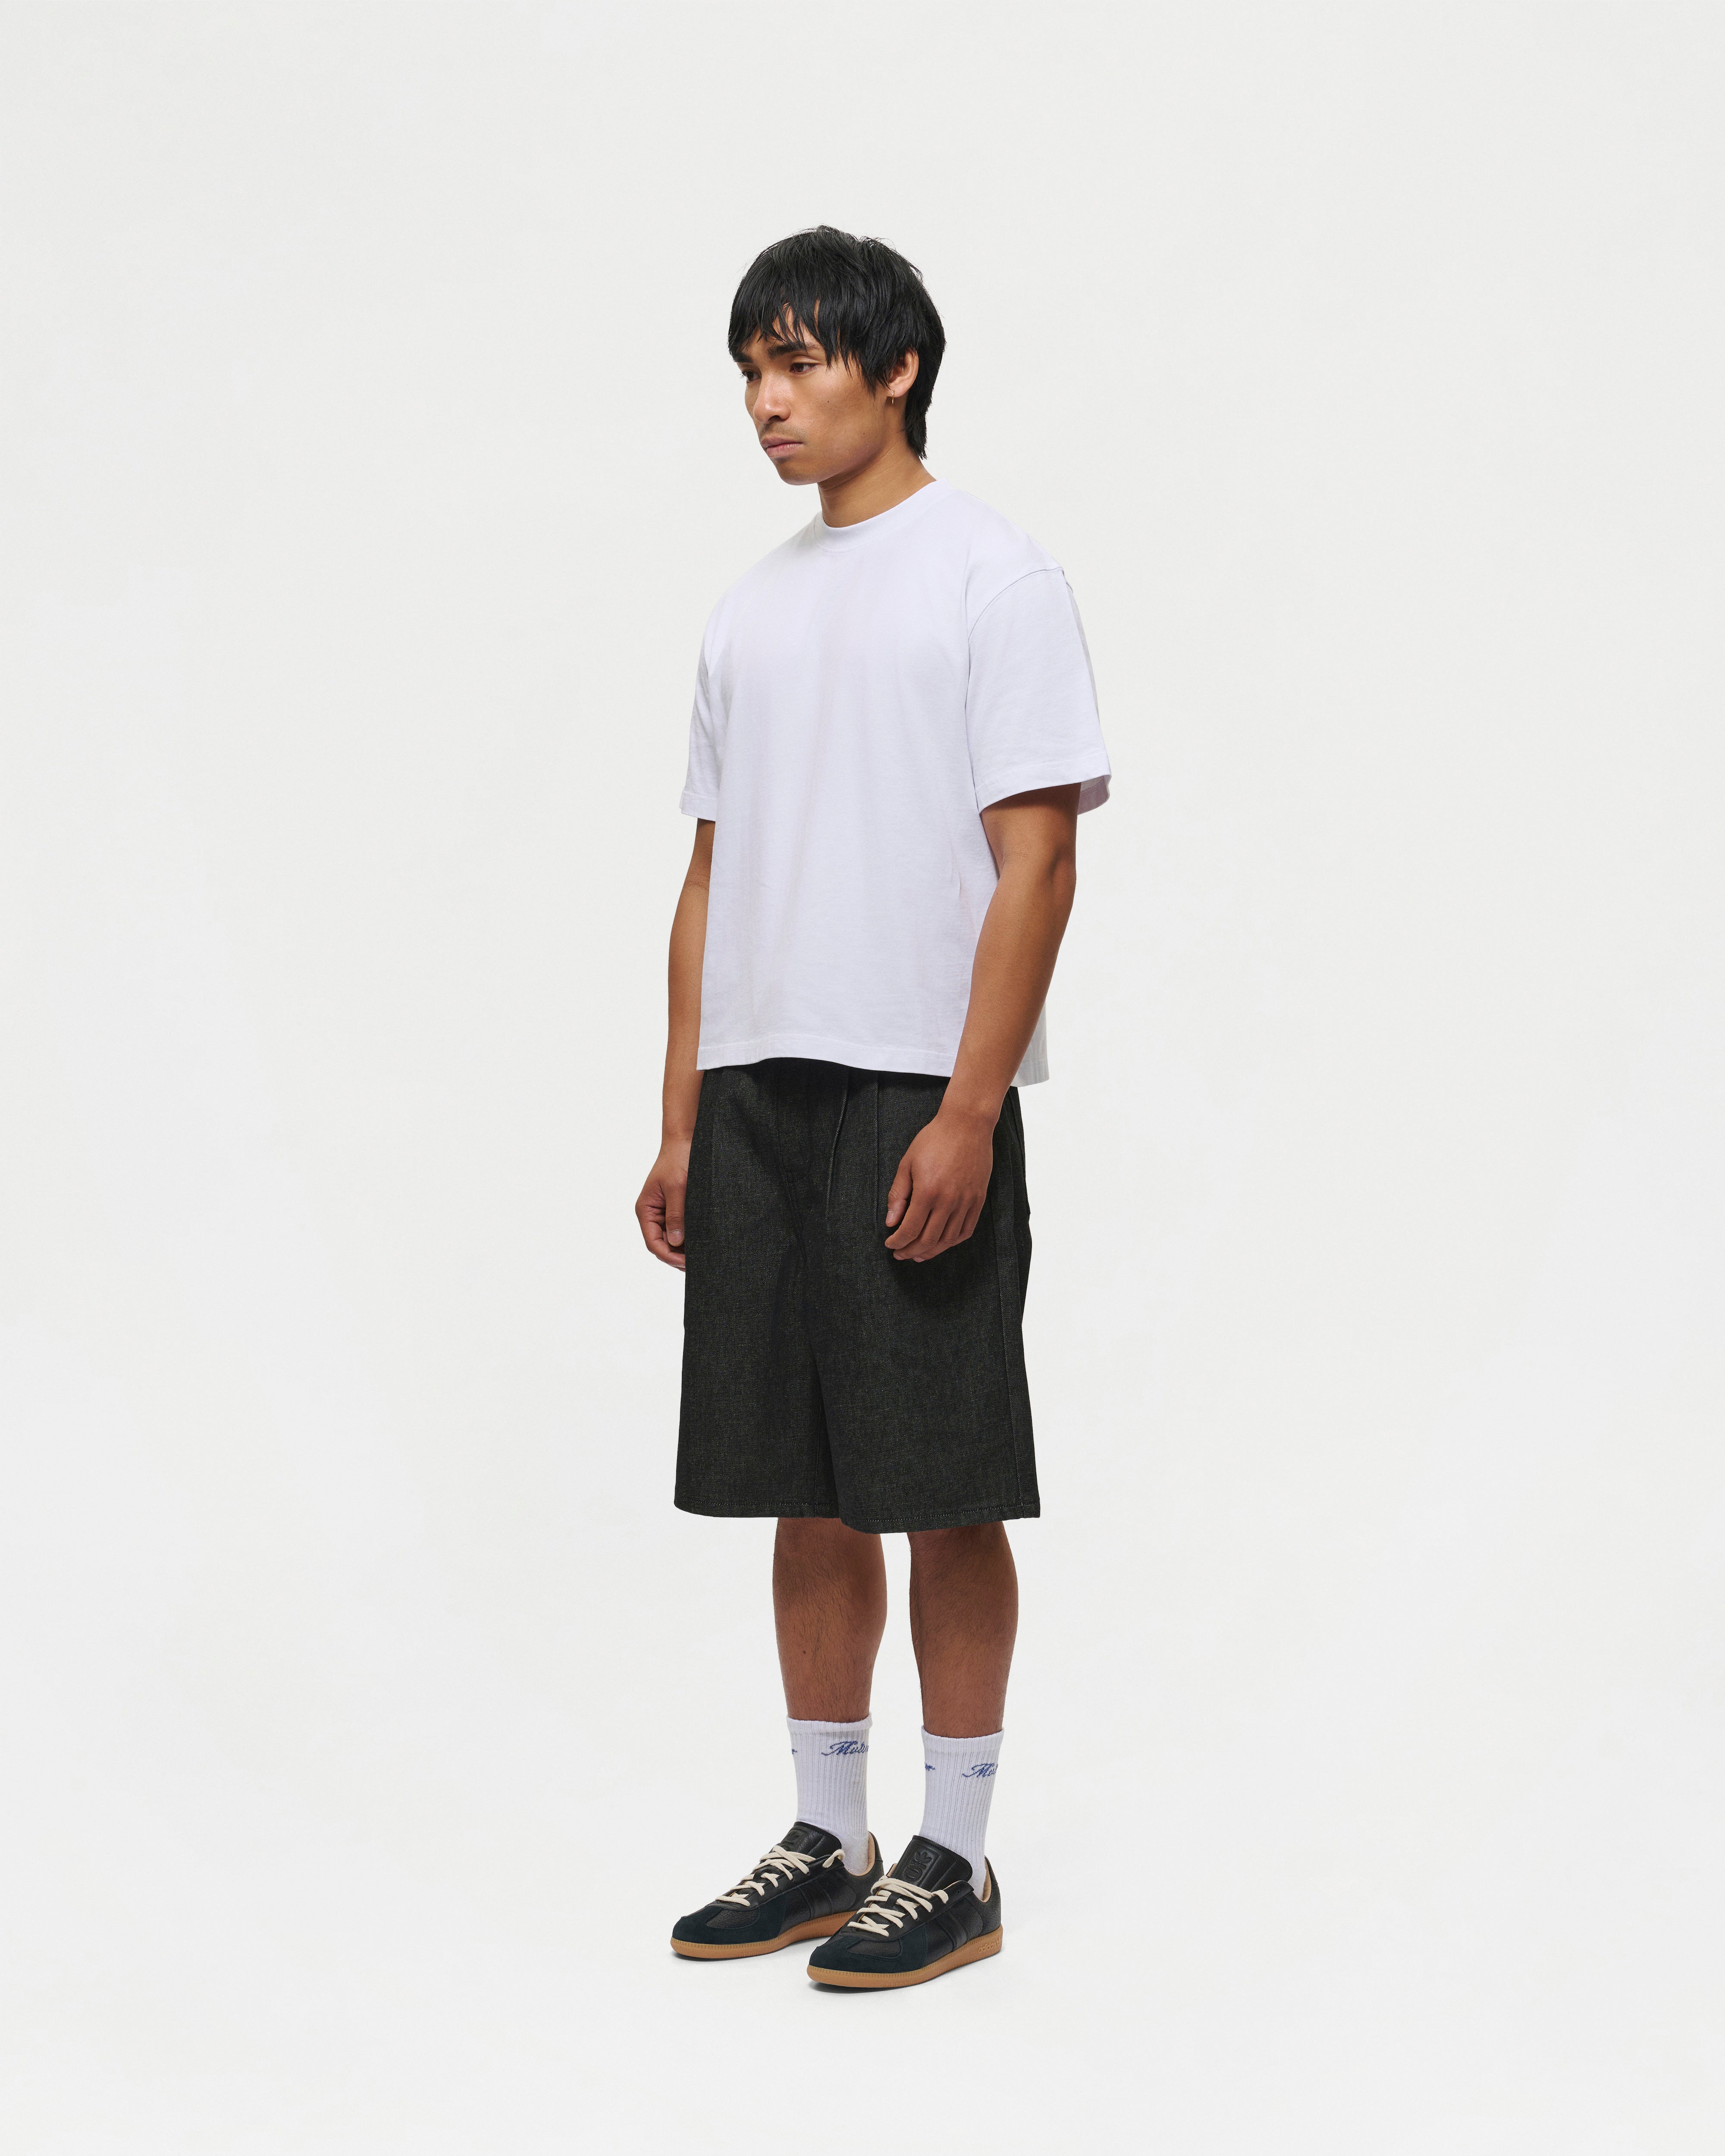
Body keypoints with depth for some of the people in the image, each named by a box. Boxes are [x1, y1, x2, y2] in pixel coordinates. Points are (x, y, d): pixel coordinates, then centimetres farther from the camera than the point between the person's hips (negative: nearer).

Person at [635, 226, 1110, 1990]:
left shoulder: (992, 578, -5)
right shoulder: (753, 607, 16)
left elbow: (1037, 862, -11)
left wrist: (967, 1114, -18)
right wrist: (682, 1124, 12)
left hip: (919, 1097, -7)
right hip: (758, 1096, 7)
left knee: (942, 1488, -1)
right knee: (805, 1488, 11)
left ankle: (953, 1862, 9)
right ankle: (826, 1843, 21)